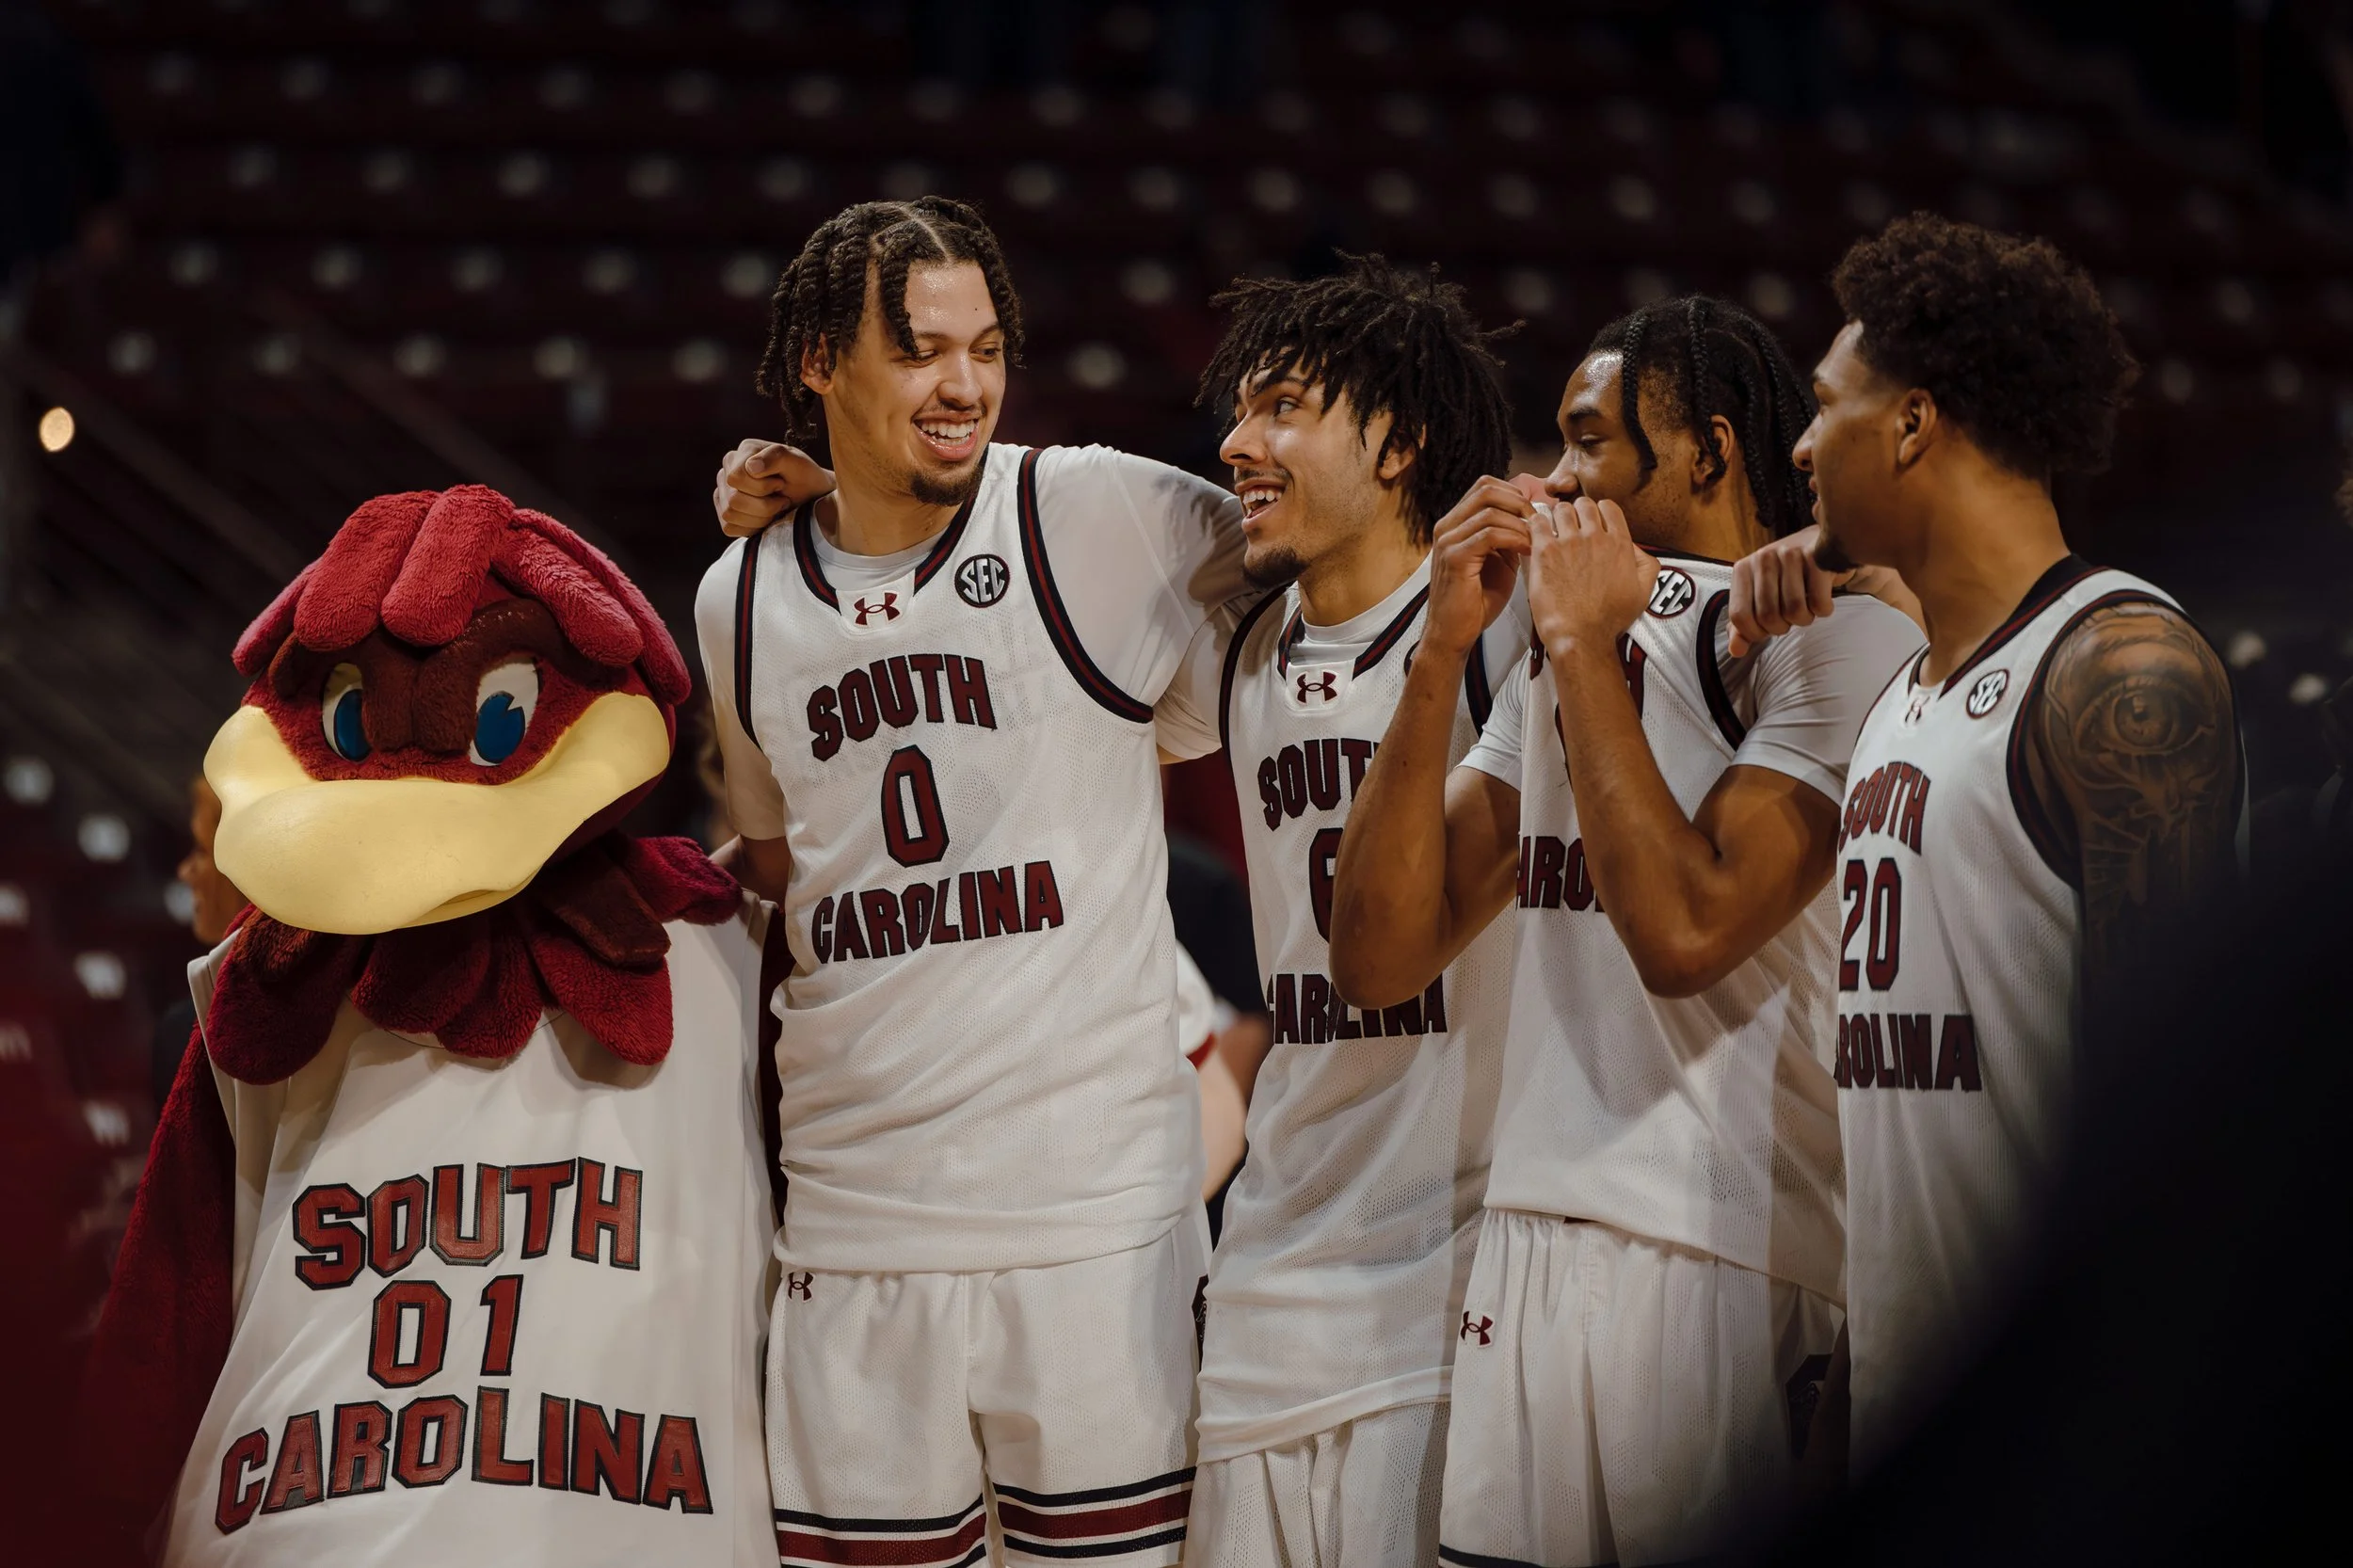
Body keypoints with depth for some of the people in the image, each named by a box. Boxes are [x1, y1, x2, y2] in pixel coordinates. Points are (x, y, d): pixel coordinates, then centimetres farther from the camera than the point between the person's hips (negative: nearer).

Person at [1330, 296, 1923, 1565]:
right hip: (1529, 1249, 7)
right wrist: (1445, 646, 4)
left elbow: (1684, 931, -18)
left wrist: (1583, 641, -9)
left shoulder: (1841, 633, -5)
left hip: (1729, 1263, -7)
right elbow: (1377, 958, 10)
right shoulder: (1556, 666, 19)